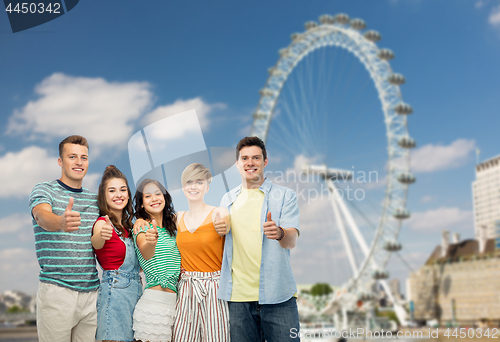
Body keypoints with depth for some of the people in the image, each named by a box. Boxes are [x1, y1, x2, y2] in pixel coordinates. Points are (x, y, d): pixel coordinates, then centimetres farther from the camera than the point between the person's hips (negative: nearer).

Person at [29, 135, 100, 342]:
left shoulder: (95, 199, 15)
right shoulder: (44, 190, 0)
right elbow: (42, 216, -21)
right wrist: (61, 222, -45)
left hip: (91, 292, 4)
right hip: (57, 289, -4)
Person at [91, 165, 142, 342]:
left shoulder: (127, 225, 14)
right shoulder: (103, 222, -8)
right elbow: (95, 243, -33)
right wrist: (101, 236, -55)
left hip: (135, 292, 7)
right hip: (114, 292, -7)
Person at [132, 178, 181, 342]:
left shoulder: (172, 224, 14)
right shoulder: (142, 226, -6)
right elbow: (146, 254, -27)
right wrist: (151, 242, -50)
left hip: (175, 299, 6)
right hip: (156, 299, -6)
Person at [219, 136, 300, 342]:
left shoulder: (285, 196, 3)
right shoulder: (228, 200, 15)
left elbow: (292, 240, -9)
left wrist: (279, 233, -31)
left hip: (277, 296, -3)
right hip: (238, 297, 3)